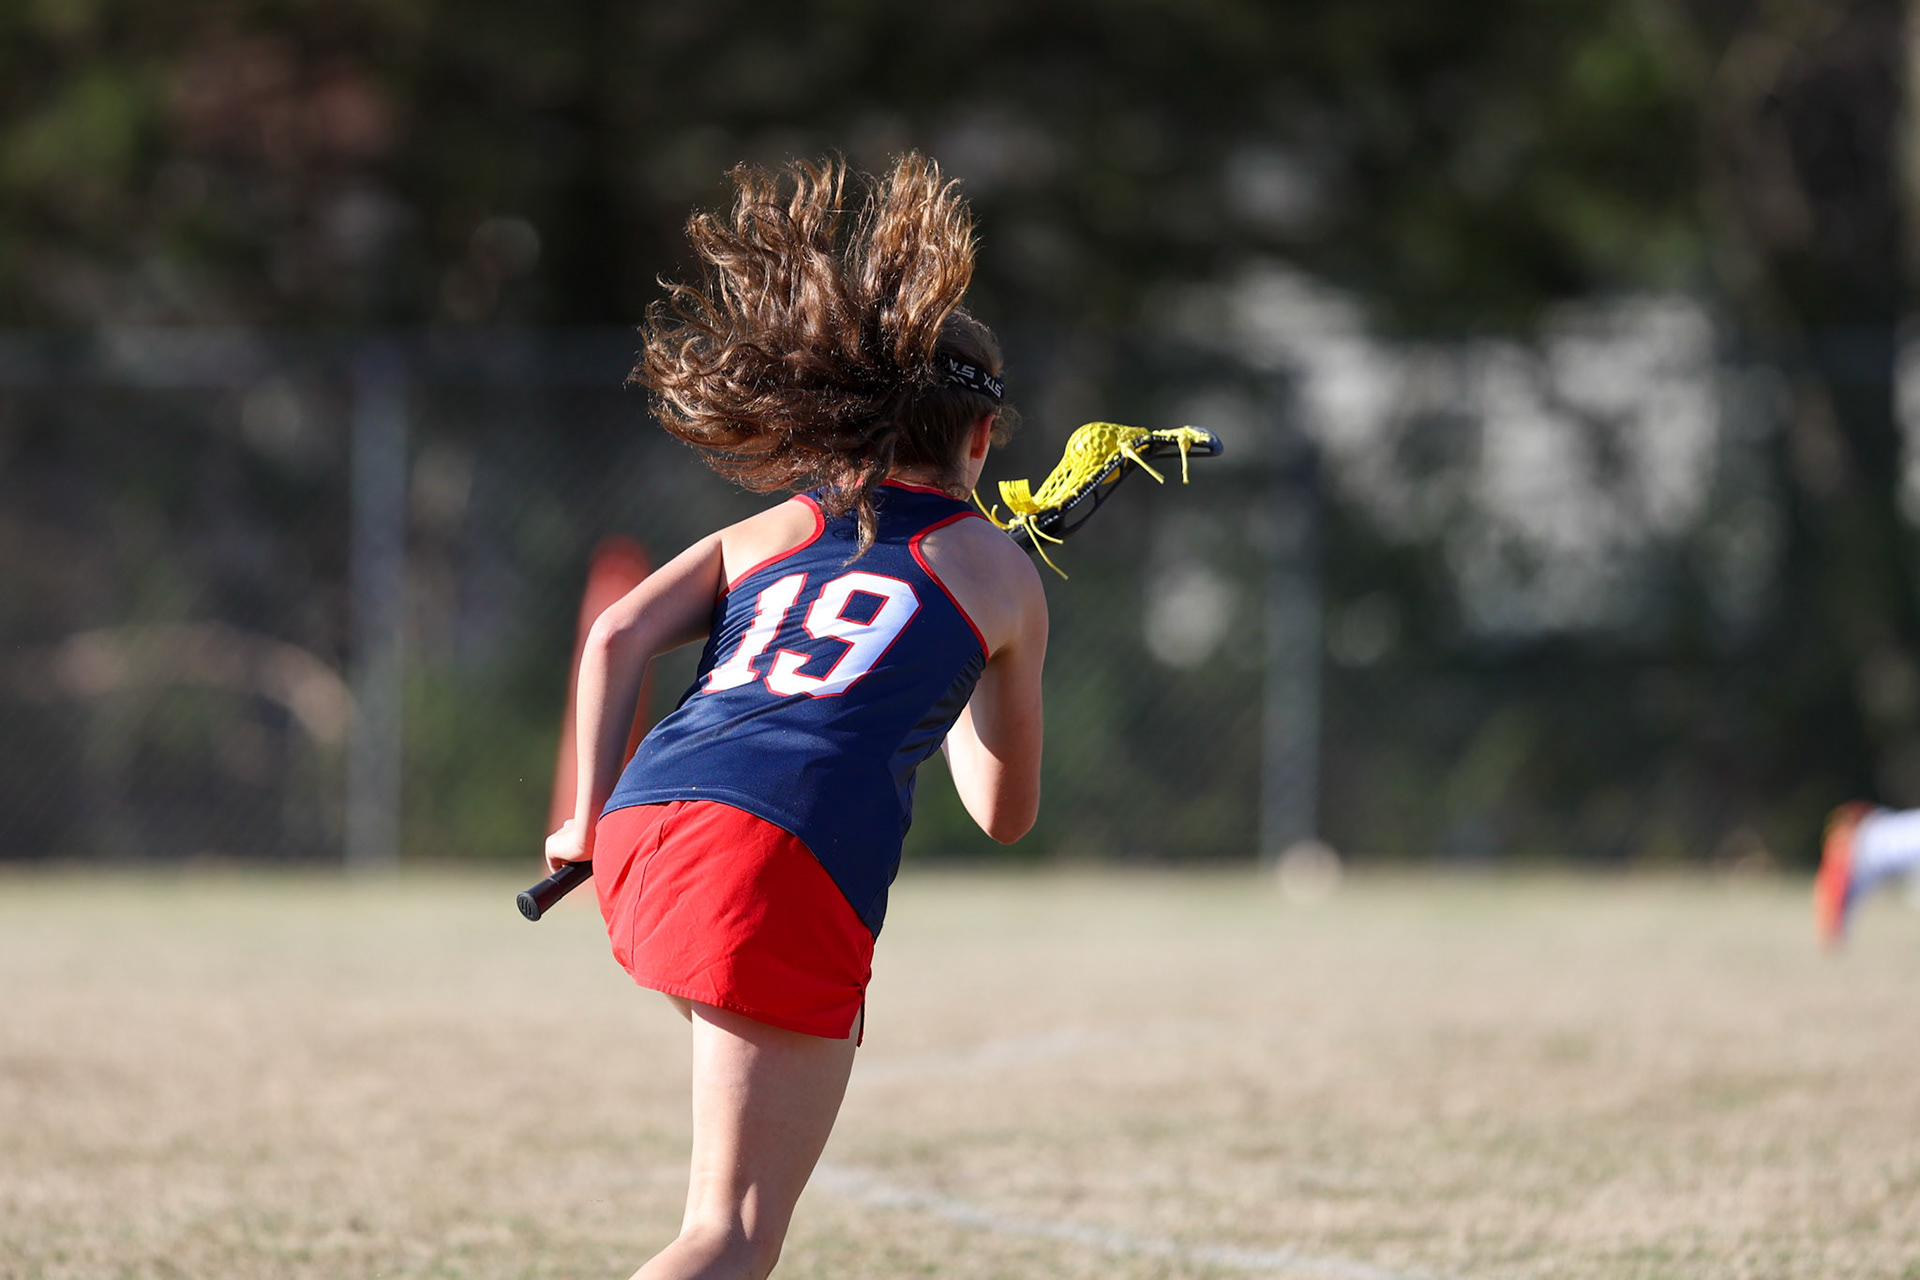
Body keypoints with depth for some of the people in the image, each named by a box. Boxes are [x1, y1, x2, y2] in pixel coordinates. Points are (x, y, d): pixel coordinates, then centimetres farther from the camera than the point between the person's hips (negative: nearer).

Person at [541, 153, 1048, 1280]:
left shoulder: (761, 537, 26)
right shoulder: (1001, 571, 19)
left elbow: (616, 639, 10)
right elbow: (1008, 812, 28)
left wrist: (592, 819, 16)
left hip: (649, 815, 6)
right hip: (792, 856, -6)